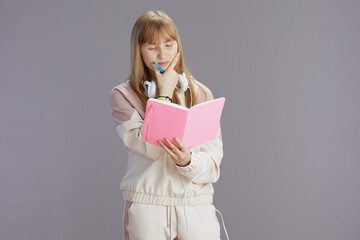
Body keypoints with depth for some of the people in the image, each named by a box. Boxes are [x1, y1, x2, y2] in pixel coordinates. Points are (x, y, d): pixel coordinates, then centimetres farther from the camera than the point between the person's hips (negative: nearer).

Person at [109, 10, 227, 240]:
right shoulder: (123, 95, 1)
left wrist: (188, 162, -18)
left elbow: (213, 165, 3)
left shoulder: (201, 94, 7)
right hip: (147, 208, -2)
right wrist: (165, 94, -6)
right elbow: (150, 148, -12)